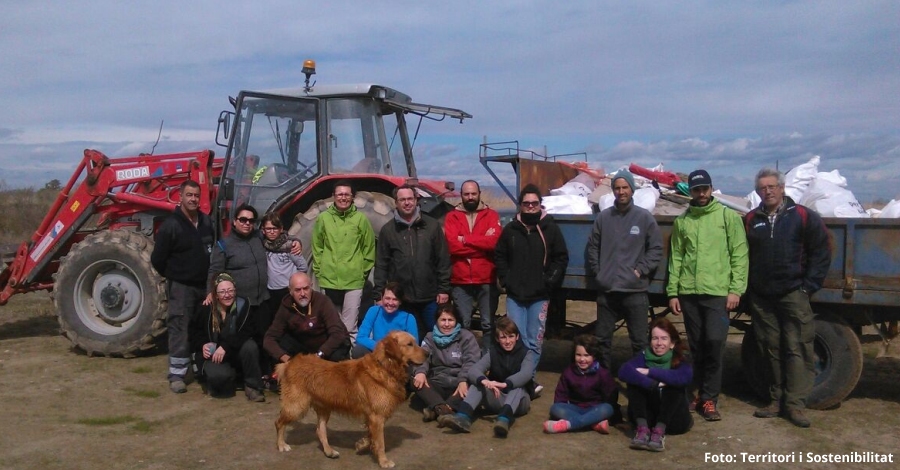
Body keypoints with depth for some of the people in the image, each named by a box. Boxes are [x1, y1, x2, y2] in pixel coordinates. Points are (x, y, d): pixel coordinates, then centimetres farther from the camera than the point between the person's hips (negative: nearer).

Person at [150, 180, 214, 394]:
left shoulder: (207, 222, 5)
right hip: (181, 286, -6)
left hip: (204, 285, 6)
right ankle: (176, 374, 3)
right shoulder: (170, 225, -13)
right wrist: (173, 276, 1)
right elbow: (157, 259, -10)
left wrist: (210, 276, 10)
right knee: (180, 331, -4)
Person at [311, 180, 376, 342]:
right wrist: (319, 271, 7)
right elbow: (317, 248, 10)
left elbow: (369, 249, 6)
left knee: (350, 328, 1)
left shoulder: (361, 218, -1)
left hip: (354, 281, -1)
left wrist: (363, 272, 5)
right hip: (329, 281, 2)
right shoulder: (323, 218, 1)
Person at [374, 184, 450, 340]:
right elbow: (381, 265, 4)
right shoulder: (388, 230, 4)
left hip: (430, 297, 0)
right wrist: (379, 294, -1)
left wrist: (444, 289, -3)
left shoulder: (432, 226, 3)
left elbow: (443, 260, 2)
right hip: (401, 298, 0)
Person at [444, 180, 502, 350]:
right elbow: (452, 245, -11)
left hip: (486, 280, 0)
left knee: (488, 323, 7)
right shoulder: (452, 217, 4)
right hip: (461, 280, 0)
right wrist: (482, 242, -10)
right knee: (463, 324, 7)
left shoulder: (491, 215, 5)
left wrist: (465, 239, -10)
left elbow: (494, 241, -12)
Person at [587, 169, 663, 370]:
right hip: (606, 290, 3)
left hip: (635, 290, -2)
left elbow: (656, 249, 0)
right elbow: (593, 247, 11)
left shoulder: (645, 217, -1)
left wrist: (640, 270, -7)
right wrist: (598, 271, 3)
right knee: (602, 338, 12)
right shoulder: (603, 217, 4)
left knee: (639, 341, 4)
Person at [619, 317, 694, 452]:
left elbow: (685, 378, -29)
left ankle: (659, 430, -36)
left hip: (672, 419, -1)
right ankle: (642, 428, -33)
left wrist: (649, 372, -25)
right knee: (634, 381, -19)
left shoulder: (679, 361, -3)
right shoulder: (644, 356, -2)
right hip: (647, 416, 1)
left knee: (673, 385, -25)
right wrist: (654, 384, -34)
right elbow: (623, 372, -24)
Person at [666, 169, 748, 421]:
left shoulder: (728, 216, 2)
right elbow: (675, 257, 11)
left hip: (717, 291, -3)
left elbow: (739, 254, -2)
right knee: (696, 347, 9)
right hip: (689, 292, 3)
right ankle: (701, 392, 22)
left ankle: (709, 399, -1)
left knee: (715, 342, -12)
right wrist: (672, 292, 6)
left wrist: (736, 289, -9)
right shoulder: (682, 221, 12)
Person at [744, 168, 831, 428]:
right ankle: (776, 399, 17)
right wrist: (746, 287, 6)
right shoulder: (751, 220, 10)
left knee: (797, 348, -5)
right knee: (771, 349, 9)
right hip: (761, 297, 3)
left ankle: (795, 403, 0)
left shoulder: (803, 217, 0)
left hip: (793, 294, -3)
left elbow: (821, 253, 1)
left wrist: (809, 285, -5)